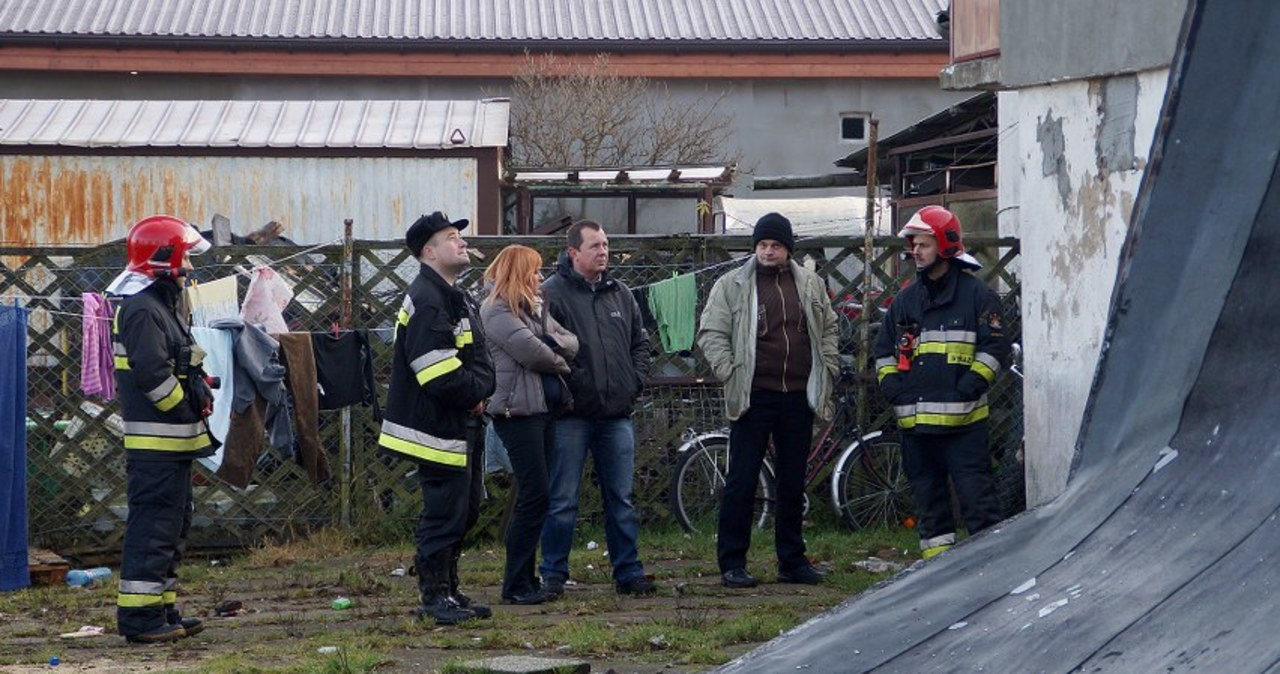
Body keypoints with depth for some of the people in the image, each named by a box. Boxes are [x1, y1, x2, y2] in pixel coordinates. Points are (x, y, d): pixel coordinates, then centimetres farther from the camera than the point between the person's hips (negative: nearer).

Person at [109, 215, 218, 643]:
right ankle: (139, 616, -9)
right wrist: (190, 406, -14)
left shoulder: (162, 306, 19)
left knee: (173, 525, 15)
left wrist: (200, 392, 6)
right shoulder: (142, 310, -16)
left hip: (174, 440, 11)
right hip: (154, 442, -11)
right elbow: (152, 373, -24)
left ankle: (163, 610, 22)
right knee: (153, 524, -10)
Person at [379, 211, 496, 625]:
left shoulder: (457, 298, 18)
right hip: (438, 427, -11)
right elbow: (441, 375, -23)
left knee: (465, 509, 15)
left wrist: (479, 391, 3)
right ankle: (434, 596, 3)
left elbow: (478, 359, 22)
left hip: (465, 424, 11)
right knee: (445, 511, -6)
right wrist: (473, 394, -8)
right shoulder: (425, 301, -17)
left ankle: (449, 591, 23)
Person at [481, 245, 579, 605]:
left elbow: (572, 343, 13)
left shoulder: (535, 308, 18)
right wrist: (561, 364, 0)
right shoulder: (497, 311, -8)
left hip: (545, 407, 9)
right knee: (534, 491, -11)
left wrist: (553, 342, -9)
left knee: (537, 494, 9)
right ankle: (516, 584, -6)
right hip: (518, 410, -9)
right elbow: (531, 352, -18)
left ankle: (525, 577, 14)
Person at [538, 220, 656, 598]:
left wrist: (636, 380, 8)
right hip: (572, 415, -5)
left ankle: (628, 572, 16)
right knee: (563, 502, 0)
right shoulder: (552, 294, -6)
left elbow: (640, 341, 21)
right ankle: (553, 574, 9)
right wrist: (563, 386, -14)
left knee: (621, 499, 10)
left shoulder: (620, 294, 13)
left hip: (617, 414, 5)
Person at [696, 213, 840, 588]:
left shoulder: (810, 285, 12)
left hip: (798, 398, 4)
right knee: (741, 482, -2)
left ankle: (792, 561, 19)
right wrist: (728, 373, -10)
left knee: (793, 483, 10)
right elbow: (711, 333, 0)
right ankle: (732, 563, 4)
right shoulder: (732, 285, 1)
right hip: (753, 398, -4)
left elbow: (829, 329, 22)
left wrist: (828, 368, 10)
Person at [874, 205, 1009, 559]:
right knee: (927, 494, 9)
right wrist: (890, 383, 7)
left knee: (975, 491, -9)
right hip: (915, 419, 6)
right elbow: (884, 348, 23)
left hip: (963, 418, -6)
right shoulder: (906, 299, 18)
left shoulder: (976, 294, 1)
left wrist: (972, 384, -13)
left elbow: (994, 346, -2)